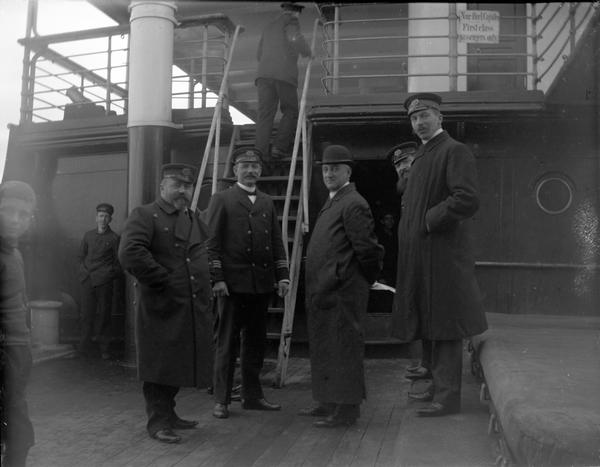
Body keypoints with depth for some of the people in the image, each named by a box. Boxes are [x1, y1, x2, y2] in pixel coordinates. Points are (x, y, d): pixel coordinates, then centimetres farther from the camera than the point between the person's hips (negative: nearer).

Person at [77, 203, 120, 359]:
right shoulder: (88, 235, 13)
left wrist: (111, 274, -2)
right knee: (86, 314, 1)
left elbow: (118, 262, 8)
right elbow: (81, 255, 20)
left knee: (105, 315, 0)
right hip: (87, 280, 3)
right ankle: (84, 348, 7)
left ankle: (104, 349, 6)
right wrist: (83, 271, 7)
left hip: (104, 281, -3)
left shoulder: (114, 238, 4)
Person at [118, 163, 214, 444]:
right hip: (160, 307, -7)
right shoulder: (144, 216, -6)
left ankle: (168, 413, 29)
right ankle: (157, 421, 13)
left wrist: (208, 286, 10)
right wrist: (164, 282, -16)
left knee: (180, 364, 15)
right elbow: (130, 254, -20)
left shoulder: (195, 219, 17)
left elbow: (208, 253, 26)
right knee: (160, 365, 1)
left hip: (194, 309, 7)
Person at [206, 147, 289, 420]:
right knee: (227, 343, 1)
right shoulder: (222, 200, 2)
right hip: (233, 283, -5)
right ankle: (221, 400, 9)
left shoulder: (267, 203, 17)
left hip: (262, 283, 5)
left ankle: (252, 396, 21)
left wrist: (283, 275, 6)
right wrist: (217, 278, -11)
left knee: (256, 342, 11)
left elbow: (277, 242, 15)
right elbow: (212, 242, -3)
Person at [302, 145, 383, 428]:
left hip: (343, 291, -10)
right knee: (325, 348, 17)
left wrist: (366, 279, -4)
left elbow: (368, 248, -16)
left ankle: (346, 410, 7)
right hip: (324, 290, 10)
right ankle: (329, 402, 29)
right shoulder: (331, 203, 18)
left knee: (344, 348, -2)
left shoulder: (353, 204, -13)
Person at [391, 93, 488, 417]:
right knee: (426, 324, 17)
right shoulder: (421, 156, 19)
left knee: (444, 325, -4)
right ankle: (438, 383, 30)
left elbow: (467, 200, -21)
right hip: (418, 255, 9)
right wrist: (410, 227, 12)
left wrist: (429, 221, -15)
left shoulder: (454, 151, -9)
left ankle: (448, 396, 4)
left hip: (442, 254, -9)